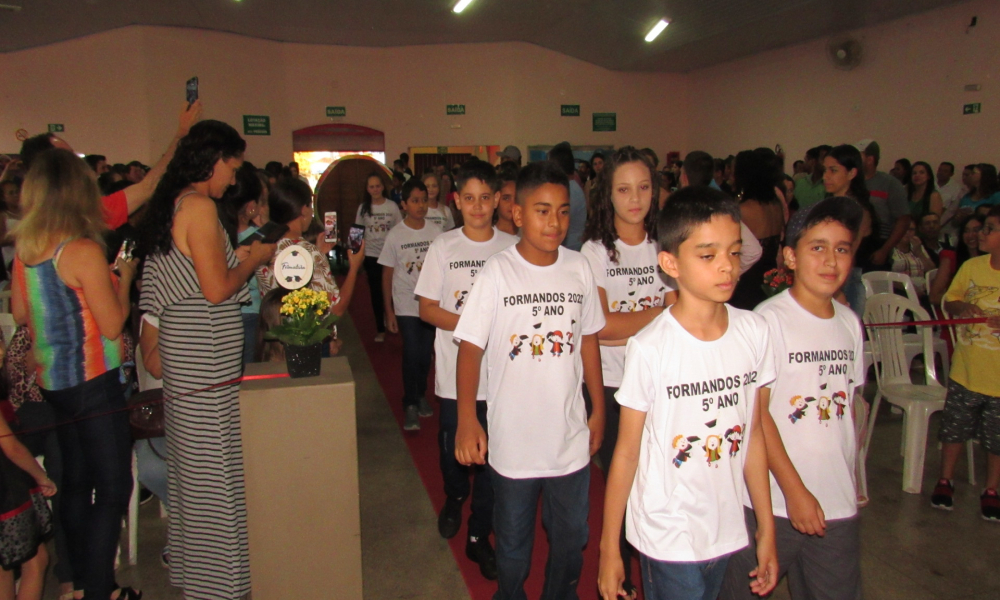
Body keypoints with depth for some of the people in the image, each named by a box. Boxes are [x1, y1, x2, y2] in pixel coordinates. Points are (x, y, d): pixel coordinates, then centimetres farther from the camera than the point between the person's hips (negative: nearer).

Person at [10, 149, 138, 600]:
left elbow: (19, 313, 14)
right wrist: (123, 278, -3)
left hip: (51, 382, 8)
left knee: (76, 482, 19)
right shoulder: (85, 252, -18)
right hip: (93, 382, -8)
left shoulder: (24, 249, 3)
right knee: (113, 488, 2)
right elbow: (113, 325, -16)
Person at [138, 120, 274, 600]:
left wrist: (241, 257, 17)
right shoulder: (199, 205, -15)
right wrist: (254, 258, -4)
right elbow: (217, 289, -19)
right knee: (213, 466, 0)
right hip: (204, 358, -10)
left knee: (194, 462, 19)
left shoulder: (170, 204, 14)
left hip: (183, 351, 10)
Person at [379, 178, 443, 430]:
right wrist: (389, 312, -2)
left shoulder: (435, 231, 0)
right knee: (411, 354, -7)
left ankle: (421, 395, 31)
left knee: (426, 354, 8)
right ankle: (410, 405, 9)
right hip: (406, 305, -2)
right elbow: (387, 275, 1)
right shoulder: (395, 235, -4)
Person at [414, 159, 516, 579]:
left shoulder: (512, 248, -1)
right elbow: (427, 308, 0)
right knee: (452, 446, 16)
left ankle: (479, 535, 24)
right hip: (454, 371, 1)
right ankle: (455, 497, 48)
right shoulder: (443, 246, 0)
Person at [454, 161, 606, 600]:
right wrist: (467, 420, -21)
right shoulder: (497, 273, -12)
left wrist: (598, 410, 11)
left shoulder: (579, 269, -2)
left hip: (572, 436, 3)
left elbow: (588, 340, 8)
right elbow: (470, 348, -12)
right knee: (513, 541, 17)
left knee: (571, 538, 20)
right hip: (513, 440, -3)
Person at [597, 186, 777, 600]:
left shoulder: (754, 332, -6)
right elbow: (627, 452, -10)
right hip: (666, 539, -4)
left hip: (727, 533, 4)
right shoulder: (650, 348, -19)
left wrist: (766, 528, 9)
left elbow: (753, 433, 4)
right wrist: (609, 548, -4)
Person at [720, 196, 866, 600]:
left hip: (839, 504, 5)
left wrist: (850, 480, 11)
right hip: (775, 501, -5)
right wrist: (794, 489, -14)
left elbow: (848, 403, 13)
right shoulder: (769, 320, -13)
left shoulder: (850, 323, 5)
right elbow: (756, 412, -14)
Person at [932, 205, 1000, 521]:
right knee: (954, 430, 15)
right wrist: (961, 307, -12)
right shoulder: (972, 266, -3)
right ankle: (945, 481, 33)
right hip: (966, 370, 3)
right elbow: (950, 299, 10)